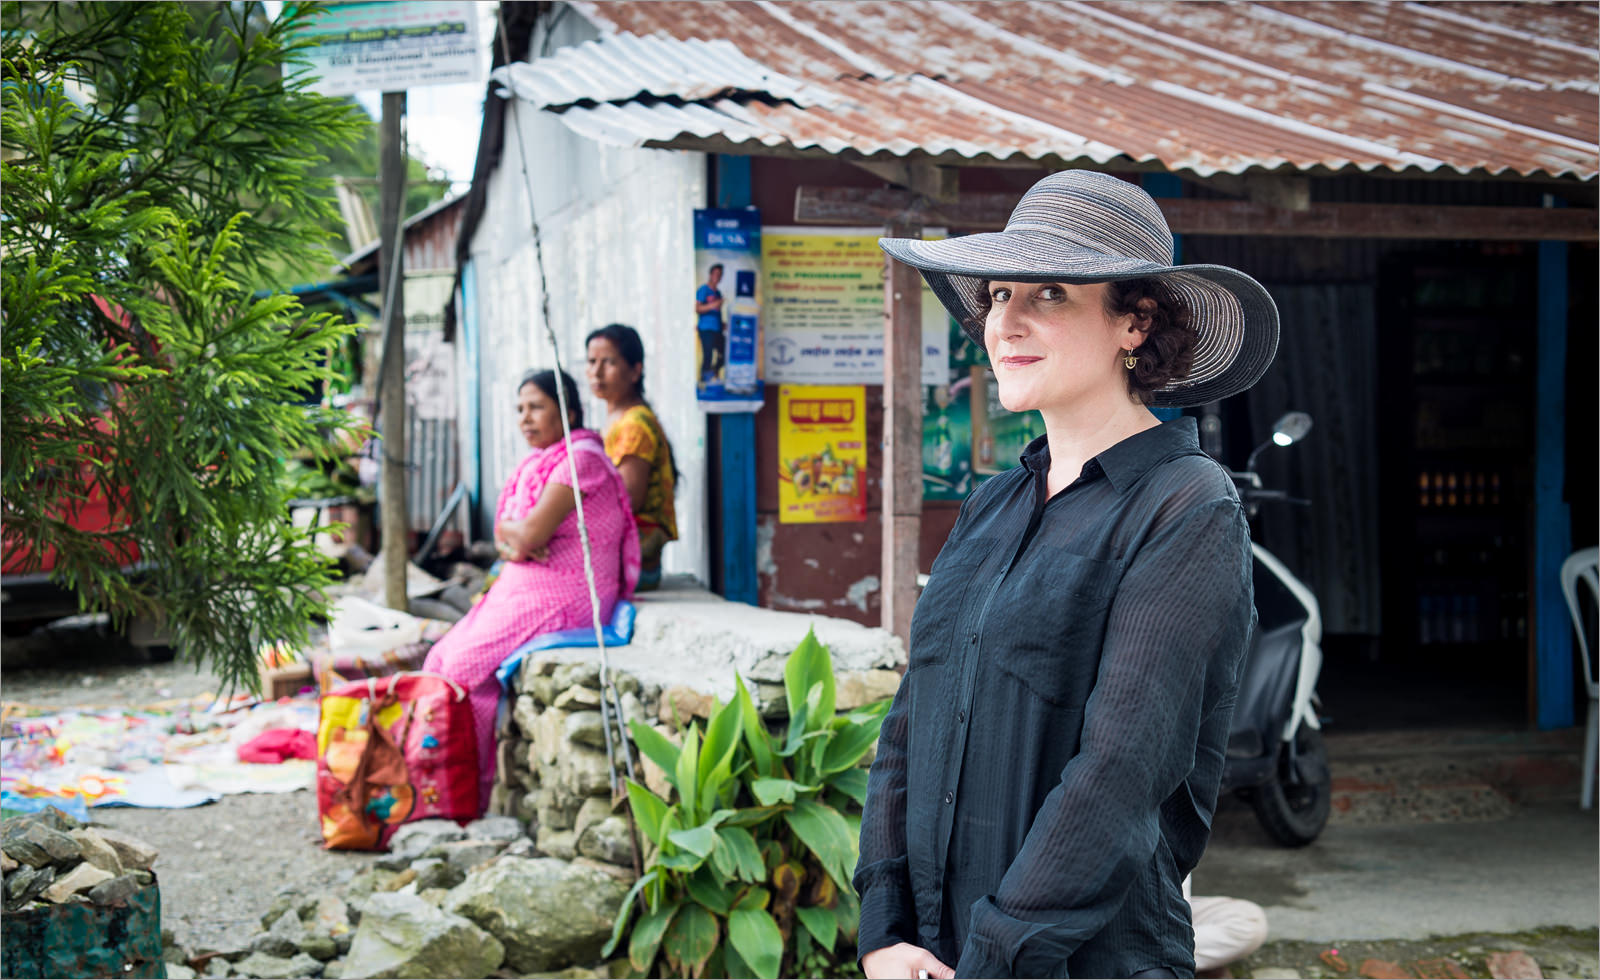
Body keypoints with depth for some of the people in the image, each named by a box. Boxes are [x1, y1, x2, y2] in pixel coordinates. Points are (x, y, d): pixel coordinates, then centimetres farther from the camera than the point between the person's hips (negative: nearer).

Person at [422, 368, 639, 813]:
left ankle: (477, 790, -11)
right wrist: (511, 543, -11)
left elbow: (533, 532, -21)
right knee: (440, 657, -2)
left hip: (561, 599, -10)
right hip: (519, 588, 10)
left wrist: (511, 532, 1)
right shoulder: (537, 462, 18)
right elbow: (504, 533, 12)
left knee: (466, 663, -21)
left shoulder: (579, 459, -13)